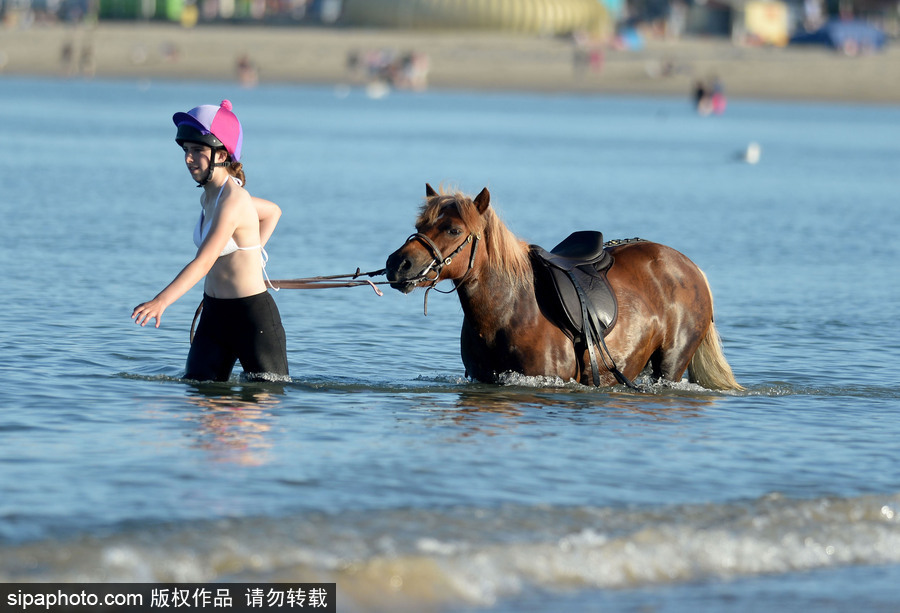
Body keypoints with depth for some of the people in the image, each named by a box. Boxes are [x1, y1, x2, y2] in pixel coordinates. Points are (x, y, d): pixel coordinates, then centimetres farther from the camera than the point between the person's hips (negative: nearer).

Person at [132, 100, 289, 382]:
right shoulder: (209, 197, 7)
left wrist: (161, 301, -44)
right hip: (214, 315, 8)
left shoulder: (233, 201, -21)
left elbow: (203, 262, -33)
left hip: (252, 315, -8)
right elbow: (272, 211, 24)